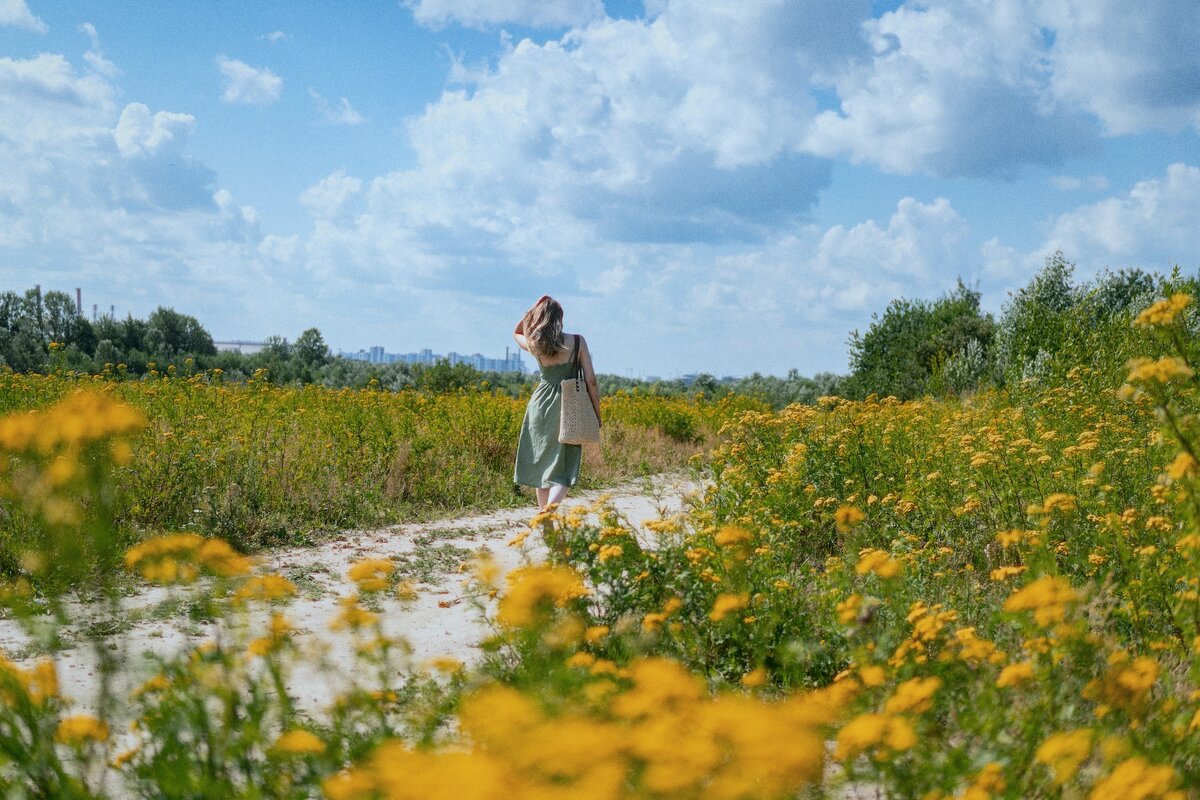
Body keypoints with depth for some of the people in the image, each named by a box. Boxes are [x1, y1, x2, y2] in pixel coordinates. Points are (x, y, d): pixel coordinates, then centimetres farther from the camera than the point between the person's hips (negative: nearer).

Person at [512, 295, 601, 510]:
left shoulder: (534, 345, 0)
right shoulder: (577, 341, -5)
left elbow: (516, 333, 25)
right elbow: (590, 380, -4)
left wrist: (533, 309, 12)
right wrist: (597, 412, 6)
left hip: (540, 404, 2)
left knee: (541, 461, 15)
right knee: (563, 468, -1)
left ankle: (543, 512, 19)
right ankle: (549, 509, -24)